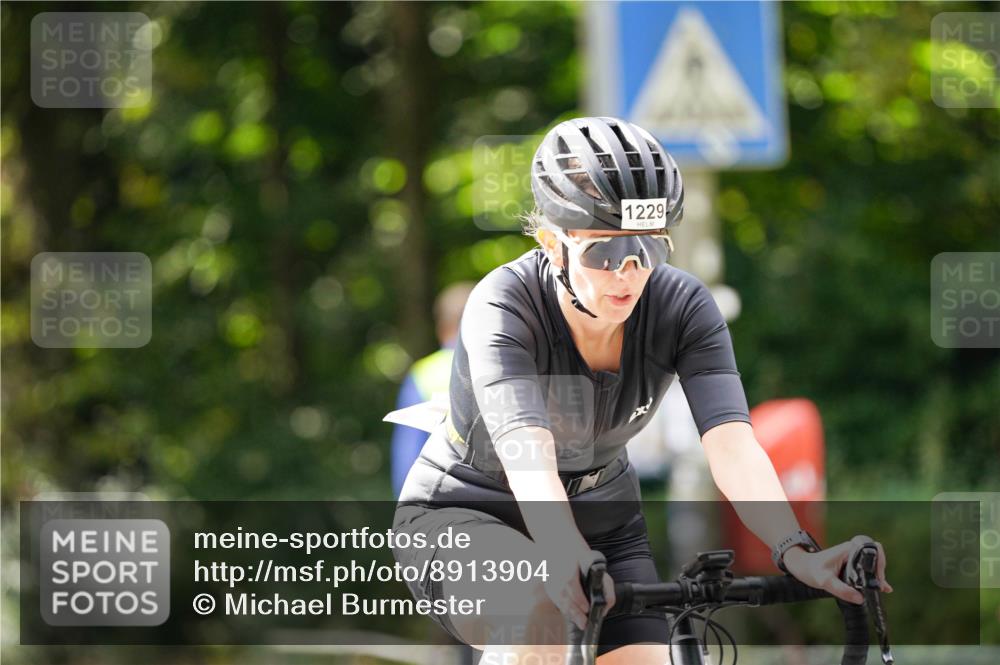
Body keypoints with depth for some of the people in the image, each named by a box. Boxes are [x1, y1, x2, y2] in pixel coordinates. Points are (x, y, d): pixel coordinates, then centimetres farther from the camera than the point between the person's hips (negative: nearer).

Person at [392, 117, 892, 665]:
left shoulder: (681, 307, -18)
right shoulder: (505, 305, -29)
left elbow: (733, 445, -30)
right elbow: (528, 457, -43)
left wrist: (795, 553, -48)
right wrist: (565, 557, -63)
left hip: (602, 522, 5)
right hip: (462, 517, -5)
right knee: (539, 598, -36)